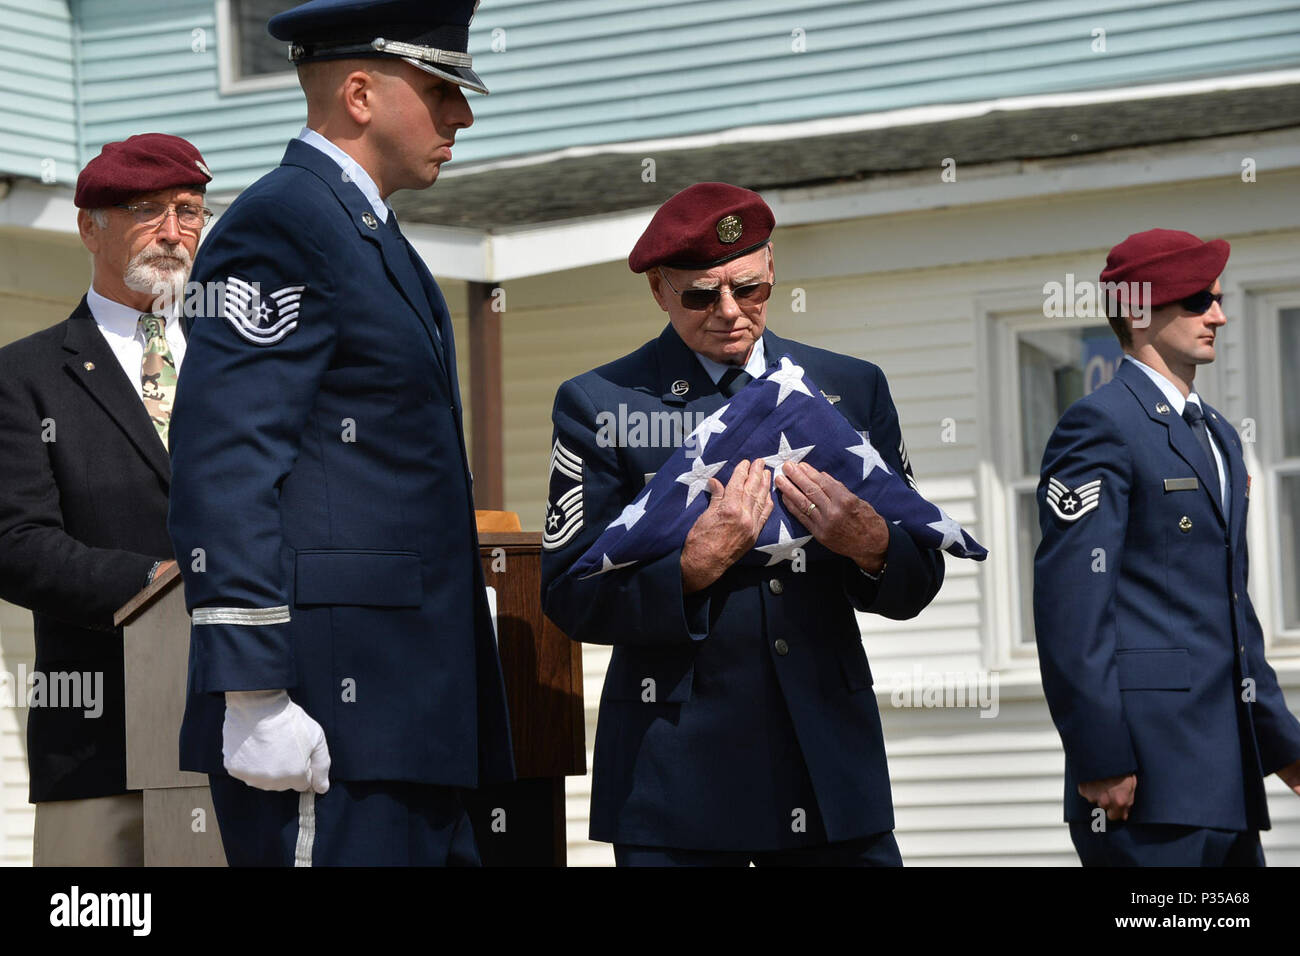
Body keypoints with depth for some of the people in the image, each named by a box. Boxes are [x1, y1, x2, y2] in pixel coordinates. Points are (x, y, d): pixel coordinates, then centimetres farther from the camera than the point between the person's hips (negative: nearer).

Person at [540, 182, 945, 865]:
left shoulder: (851, 390, 12)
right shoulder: (598, 405, 2)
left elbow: (916, 584, 11)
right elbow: (571, 597, -5)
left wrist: (871, 545, -11)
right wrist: (692, 565, -21)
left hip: (832, 759, 3)